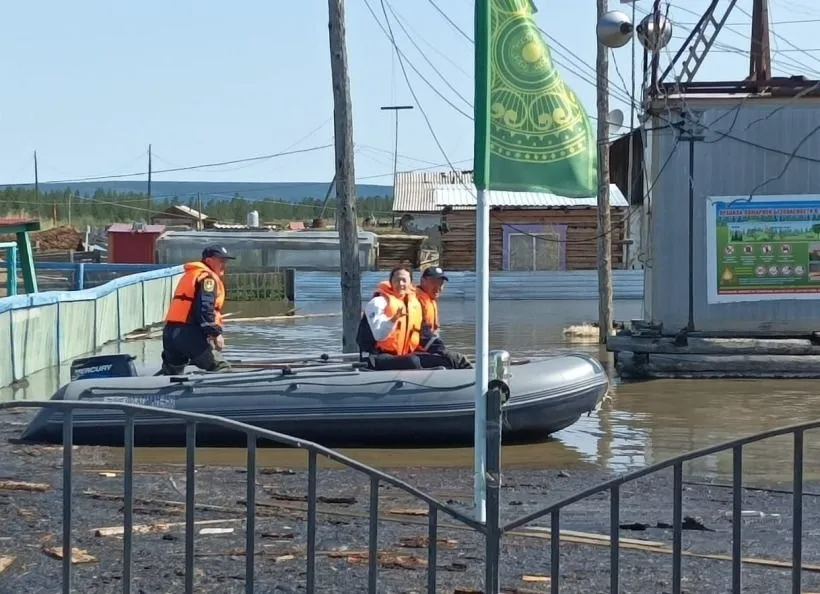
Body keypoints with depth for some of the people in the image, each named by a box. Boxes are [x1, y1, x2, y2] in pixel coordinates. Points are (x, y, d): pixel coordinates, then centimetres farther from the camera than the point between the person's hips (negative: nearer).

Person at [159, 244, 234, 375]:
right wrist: (216, 333, -17)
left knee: (171, 371, 22)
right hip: (189, 334, -10)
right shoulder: (207, 277, -5)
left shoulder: (190, 275, 26)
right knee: (221, 369, -10)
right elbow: (205, 308, -18)